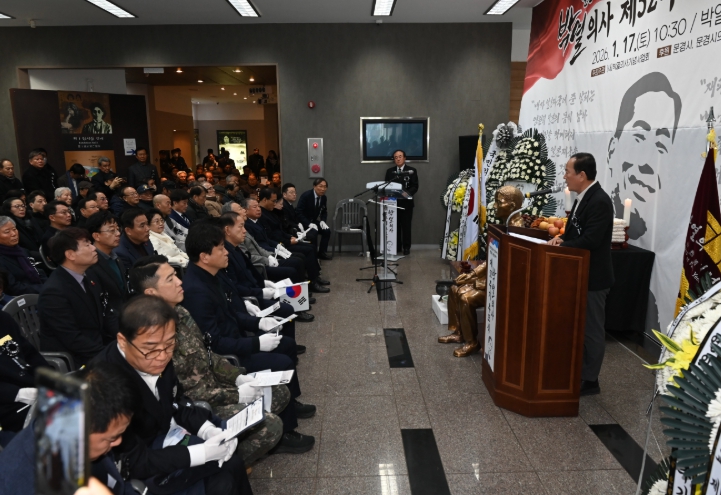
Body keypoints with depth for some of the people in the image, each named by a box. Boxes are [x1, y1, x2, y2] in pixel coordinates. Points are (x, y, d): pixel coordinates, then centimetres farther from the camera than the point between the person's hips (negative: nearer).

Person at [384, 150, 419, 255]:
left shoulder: (412, 170, 5)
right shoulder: (389, 171, 14)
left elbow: (415, 186, -2)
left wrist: (407, 193, -19)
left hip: (406, 202, -2)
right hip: (393, 202, 2)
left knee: (406, 226, -1)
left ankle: (406, 247, 5)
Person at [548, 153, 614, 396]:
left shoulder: (600, 202, -22)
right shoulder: (583, 197, 9)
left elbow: (589, 241, -28)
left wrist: (561, 245, -17)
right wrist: (561, 238, -4)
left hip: (593, 277, -10)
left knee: (592, 330, 4)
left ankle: (589, 381, 16)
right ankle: (578, 372, 32)